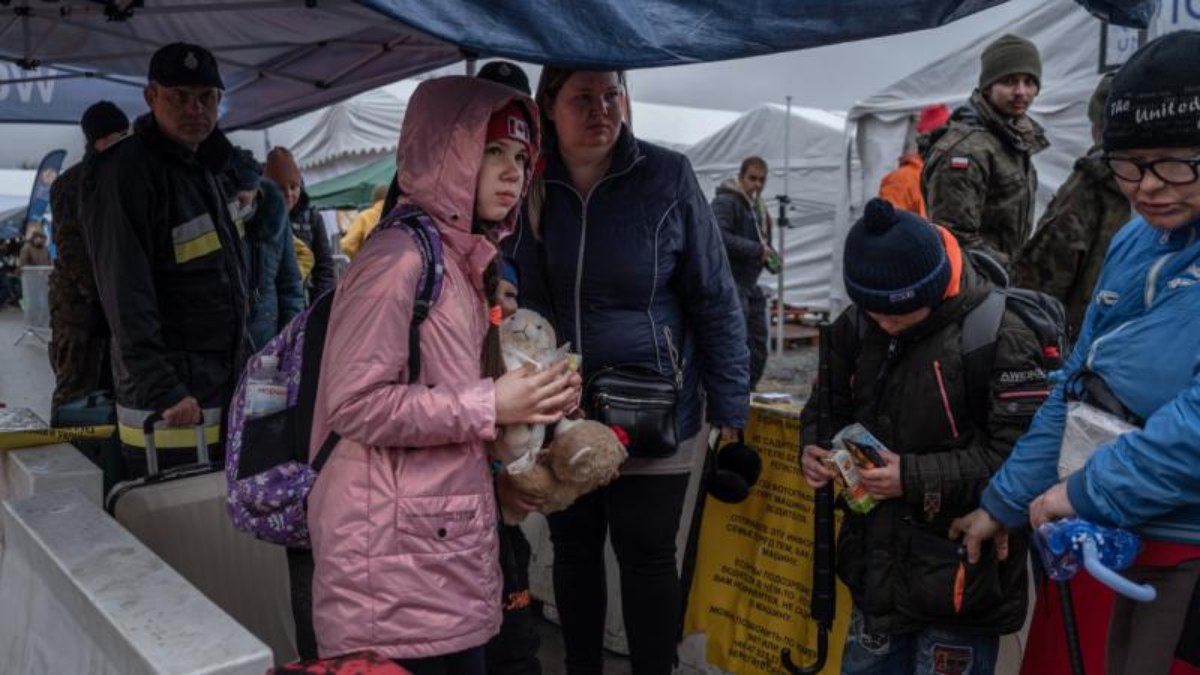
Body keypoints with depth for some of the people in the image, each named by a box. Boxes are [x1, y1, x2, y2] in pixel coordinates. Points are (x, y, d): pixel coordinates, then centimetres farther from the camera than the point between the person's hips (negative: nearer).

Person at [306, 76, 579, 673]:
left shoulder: (464, 259, 13)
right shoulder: (400, 255, -15)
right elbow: (356, 403, -21)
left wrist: (530, 401, 7)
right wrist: (490, 406, -18)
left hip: (451, 539, 9)